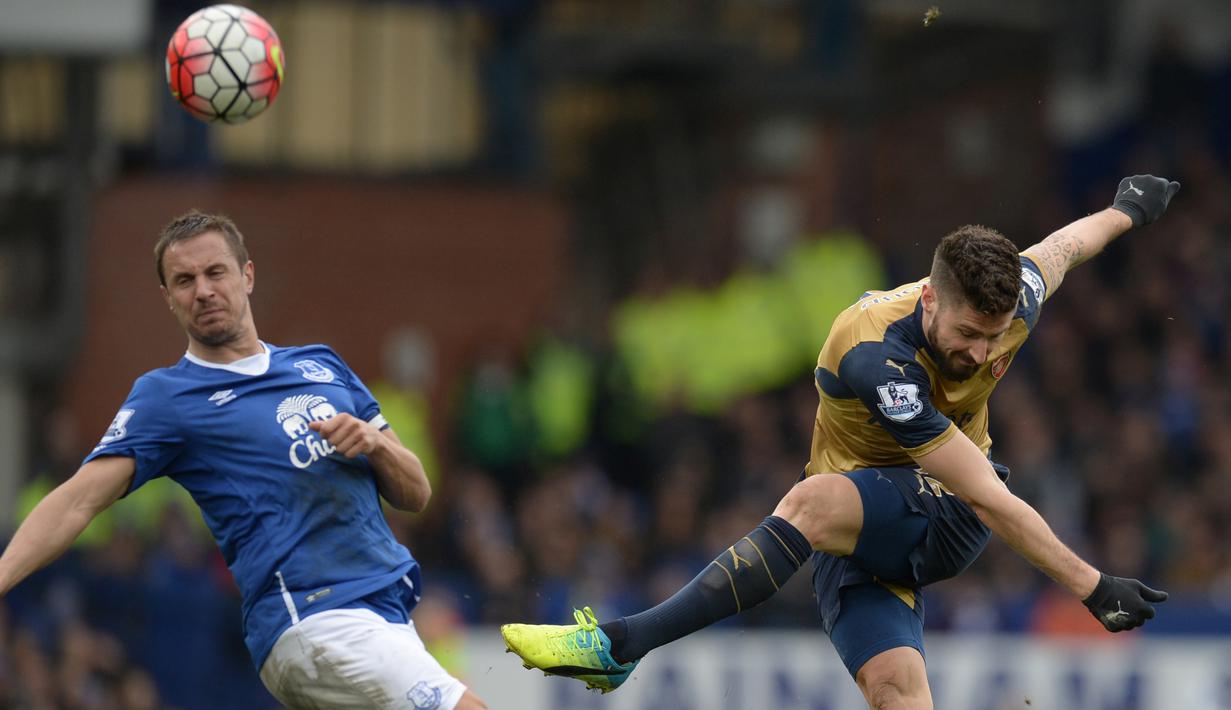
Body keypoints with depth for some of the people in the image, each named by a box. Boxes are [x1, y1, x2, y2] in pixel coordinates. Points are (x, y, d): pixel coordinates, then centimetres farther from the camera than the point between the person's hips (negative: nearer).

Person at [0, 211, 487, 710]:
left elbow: (415, 495, 19)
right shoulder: (165, 397, 3)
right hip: (313, 626, -6)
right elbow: (79, 500, -9)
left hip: (388, 611, 6)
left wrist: (375, 443, -3)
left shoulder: (322, 365, 19)